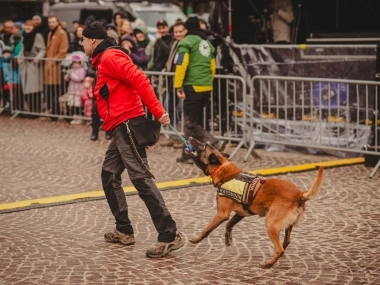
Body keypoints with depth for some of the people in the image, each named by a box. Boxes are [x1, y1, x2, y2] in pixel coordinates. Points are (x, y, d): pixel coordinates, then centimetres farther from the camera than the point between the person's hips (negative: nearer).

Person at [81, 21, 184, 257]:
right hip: (121, 127, 11)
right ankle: (124, 230, 22)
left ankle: (169, 235, -17)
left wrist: (158, 111, -24)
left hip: (127, 124, -11)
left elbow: (139, 79, -18)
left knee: (140, 178, -14)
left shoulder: (110, 56, -8)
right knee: (109, 175, 16)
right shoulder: (103, 61, 23)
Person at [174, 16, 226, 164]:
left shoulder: (187, 42, -4)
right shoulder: (207, 43, 18)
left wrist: (178, 86, -14)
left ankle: (214, 143, -20)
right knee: (196, 121, 14)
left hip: (193, 87, -8)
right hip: (206, 88, 8)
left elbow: (181, 65, -14)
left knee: (191, 123, -4)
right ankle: (188, 155, 18)